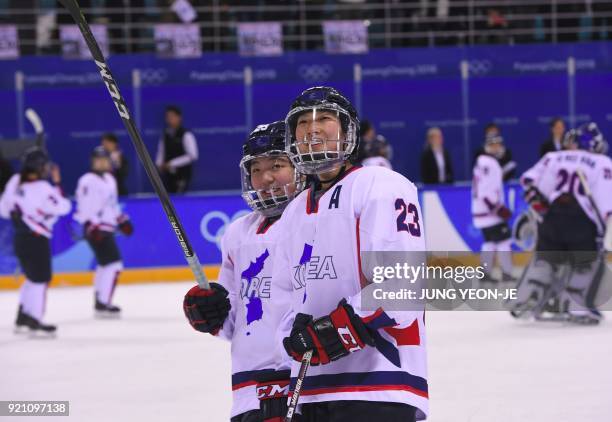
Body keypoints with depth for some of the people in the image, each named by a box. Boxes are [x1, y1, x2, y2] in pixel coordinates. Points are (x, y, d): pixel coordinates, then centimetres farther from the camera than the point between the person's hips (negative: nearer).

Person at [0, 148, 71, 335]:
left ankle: (22, 319, 23)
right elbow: (63, 207, -21)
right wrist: (57, 184, -15)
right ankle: (34, 322, 2)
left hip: (20, 238, 8)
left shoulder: (15, 182, 1)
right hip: (36, 240, -8)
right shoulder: (42, 188, -21)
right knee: (41, 279, 1)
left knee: (33, 277, 20)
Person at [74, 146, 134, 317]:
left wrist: (122, 221, 23)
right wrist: (92, 227, -29)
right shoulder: (88, 181, -15)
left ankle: (99, 301, 28)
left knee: (105, 265, 18)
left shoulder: (109, 179, 15)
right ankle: (103, 304, -12)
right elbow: (84, 208, -21)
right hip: (96, 231, -10)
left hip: (106, 230, 10)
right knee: (114, 264, -14)